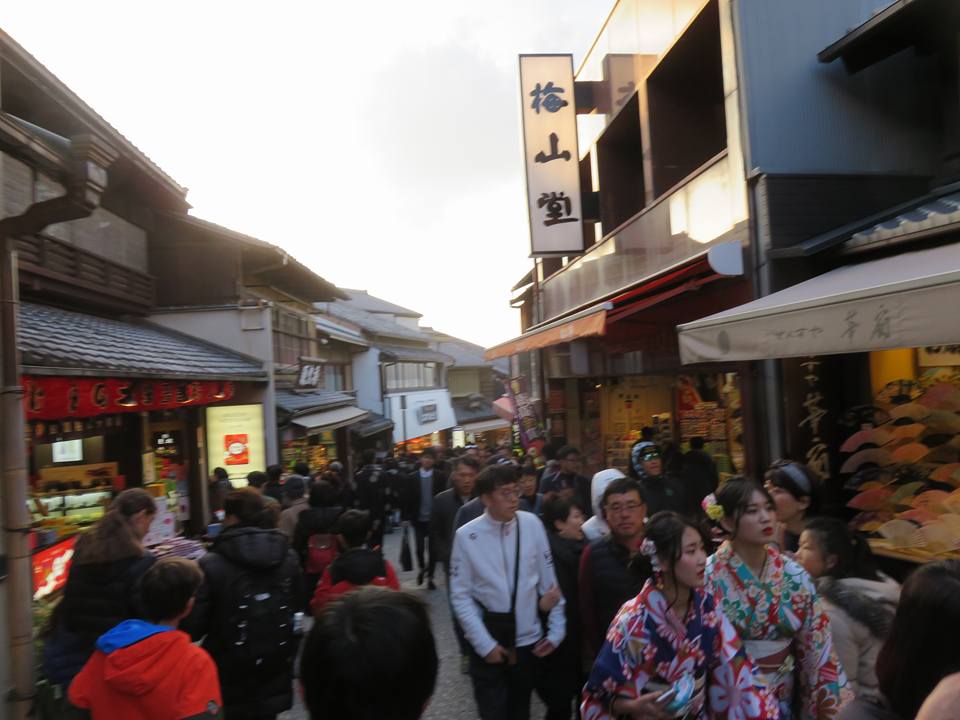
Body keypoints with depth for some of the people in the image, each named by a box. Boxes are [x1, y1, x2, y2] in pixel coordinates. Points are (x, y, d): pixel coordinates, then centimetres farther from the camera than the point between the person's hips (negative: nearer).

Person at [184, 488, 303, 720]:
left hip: (231, 677, -3)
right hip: (275, 671, 4)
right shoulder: (289, 557, -4)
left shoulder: (211, 564, -19)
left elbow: (193, 627, -15)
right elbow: (298, 608, 9)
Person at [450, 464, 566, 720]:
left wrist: (556, 631, -2)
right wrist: (485, 644, -10)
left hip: (528, 639, 2)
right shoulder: (466, 536, -15)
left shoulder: (532, 525, -9)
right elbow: (461, 596, -9)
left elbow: (549, 581, -2)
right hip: (487, 644, -2)